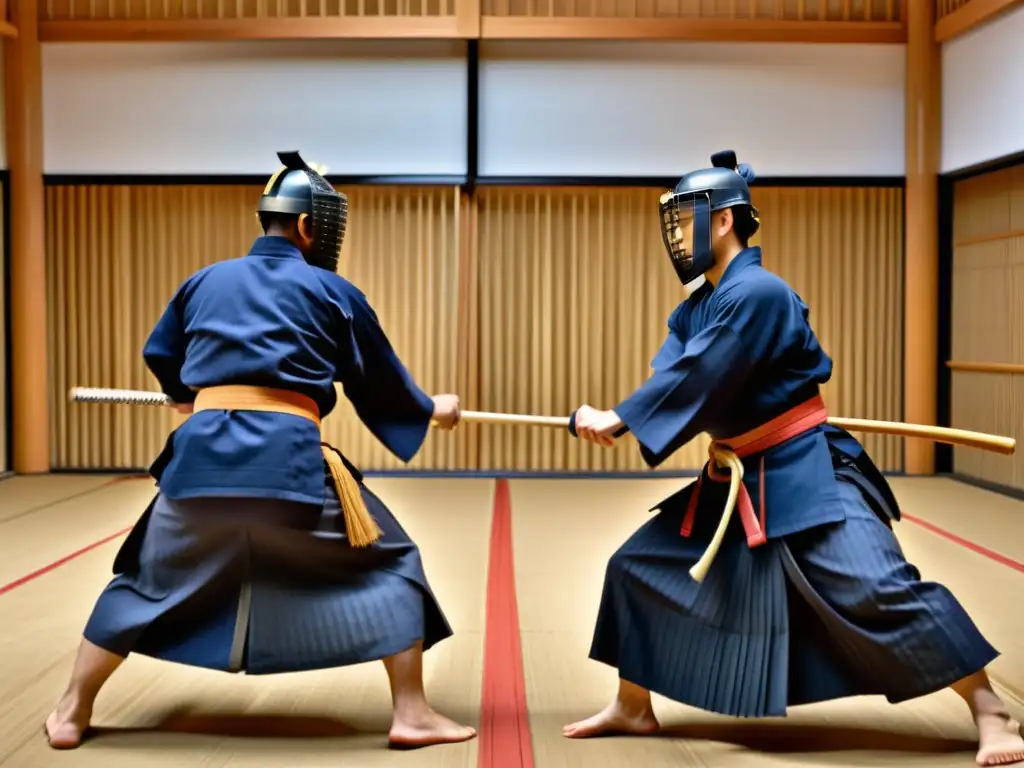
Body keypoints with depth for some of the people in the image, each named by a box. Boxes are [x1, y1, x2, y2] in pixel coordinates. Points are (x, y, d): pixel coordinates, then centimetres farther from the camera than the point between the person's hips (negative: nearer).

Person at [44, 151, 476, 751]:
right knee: (388, 564, 12)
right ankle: (412, 714, 10)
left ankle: (72, 714, 31)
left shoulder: (206, 281, 17)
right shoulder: (334, 292, 7)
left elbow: (162, 358, 28)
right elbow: (382, 384, 14)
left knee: (147, 580, 23)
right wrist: (433, 409, 32)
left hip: (202, 454, 4)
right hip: (289, 458, -3)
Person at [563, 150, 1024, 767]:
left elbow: (695, 382, -24)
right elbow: (670, 379, -6)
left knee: (880, 588, -17)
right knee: (640, 566, 8)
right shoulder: (695, 309, 9)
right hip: (737, 477, 9)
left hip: (806, 471, -9)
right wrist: (607, 418, -24)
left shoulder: (758, 294, -20)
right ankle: (634, 709, 22)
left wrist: (618, 421, -16)